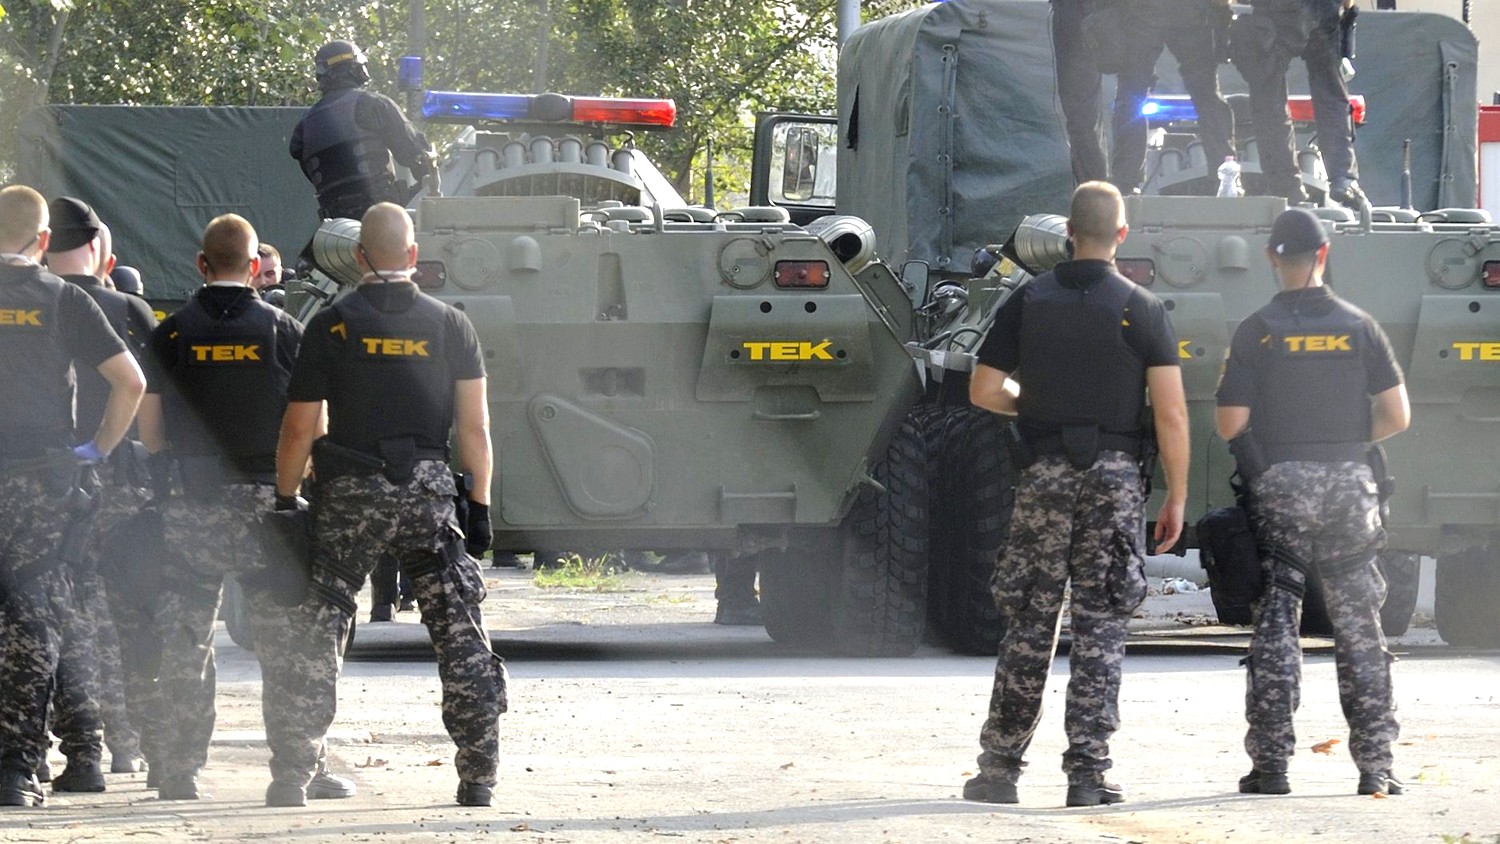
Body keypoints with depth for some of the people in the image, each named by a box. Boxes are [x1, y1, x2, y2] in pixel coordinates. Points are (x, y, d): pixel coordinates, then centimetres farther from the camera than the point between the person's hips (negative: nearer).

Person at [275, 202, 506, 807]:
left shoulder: (332, 326, -1)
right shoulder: (449, 326, 3)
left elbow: (300, 428, -1)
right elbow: (475, 427, 0)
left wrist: (285, 499, 8)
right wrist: (480, 504, 5)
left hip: (350, 494, -1)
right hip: (427, 491, 1)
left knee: (318, 630, 8)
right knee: (460, 636, 5)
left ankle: (295, 768, 4)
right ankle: (478, 775, 1)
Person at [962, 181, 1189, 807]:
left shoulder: (1028, 302, 1)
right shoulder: (1141, 309, -4)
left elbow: (984, 392, 1)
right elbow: (1171, 415, -9)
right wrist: (1176, 497, -2)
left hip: (1044, 474, 1)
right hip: (1115, 478, -1)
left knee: (1029, 624, 8)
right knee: (1100, 627, 2)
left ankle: (1000, 767, 9)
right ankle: (1088, 774, -2)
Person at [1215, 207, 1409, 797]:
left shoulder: (1257, 331, -4)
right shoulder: (1358, 327, 2)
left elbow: (1230, 425, -7)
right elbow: (1397, 416, 0)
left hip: (1279, 485, -2)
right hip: (1349, 483, 2)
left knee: (1275, 622, 2)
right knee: (1358, 626, 7)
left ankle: (1270, 764, -2)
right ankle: (1375, 765, 5)